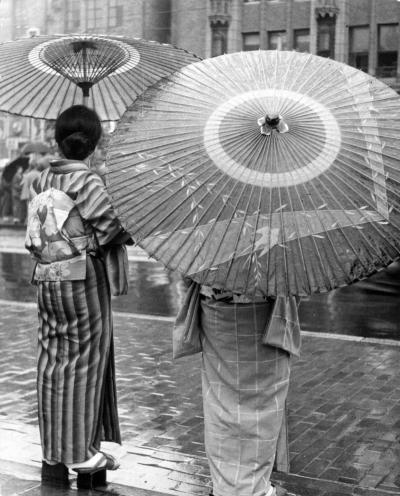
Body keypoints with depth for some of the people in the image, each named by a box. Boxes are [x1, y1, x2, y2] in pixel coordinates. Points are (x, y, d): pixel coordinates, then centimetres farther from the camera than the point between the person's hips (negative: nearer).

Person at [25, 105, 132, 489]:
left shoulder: (42, 180, 8)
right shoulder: (86, 180, -11)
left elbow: (37, 234, 7)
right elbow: (111, 227, -13)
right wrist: (128, 234, 7)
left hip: (45, 277, 6)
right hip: (83, 275, -6)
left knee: (52, 360, 11)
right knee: (85, 361, 2)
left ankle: (52, 456, 19)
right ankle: (81, 454, 9)